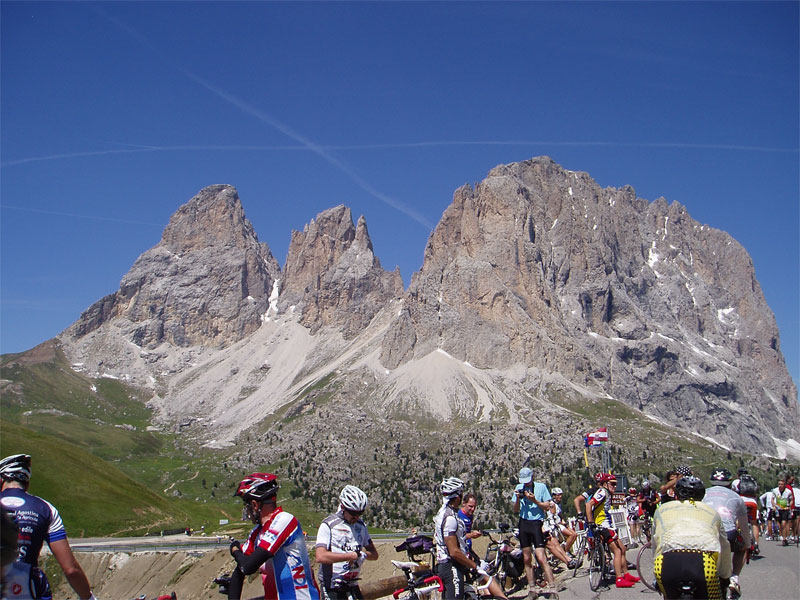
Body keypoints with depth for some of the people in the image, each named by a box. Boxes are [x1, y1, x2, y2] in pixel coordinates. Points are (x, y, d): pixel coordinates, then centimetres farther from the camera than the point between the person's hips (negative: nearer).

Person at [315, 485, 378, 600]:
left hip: (352, 585, 6)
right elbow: (320, 556, -22)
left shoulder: (361, 525, 11)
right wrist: (352, 555, -23)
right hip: (332, 587, -6)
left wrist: (363, 554, -14)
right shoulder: (328, 525, -9)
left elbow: (374, 554, 11)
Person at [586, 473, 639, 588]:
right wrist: (591, 523, -27)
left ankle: (626, 575, 24)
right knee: (617, 552, -13)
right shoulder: (602, 492, -13)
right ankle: (620, 580, -13)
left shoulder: (607, 494, 19)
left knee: (622, 549, 15)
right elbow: (589, 504, -26)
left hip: (608, 526, 10)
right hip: (603, 527, -10)